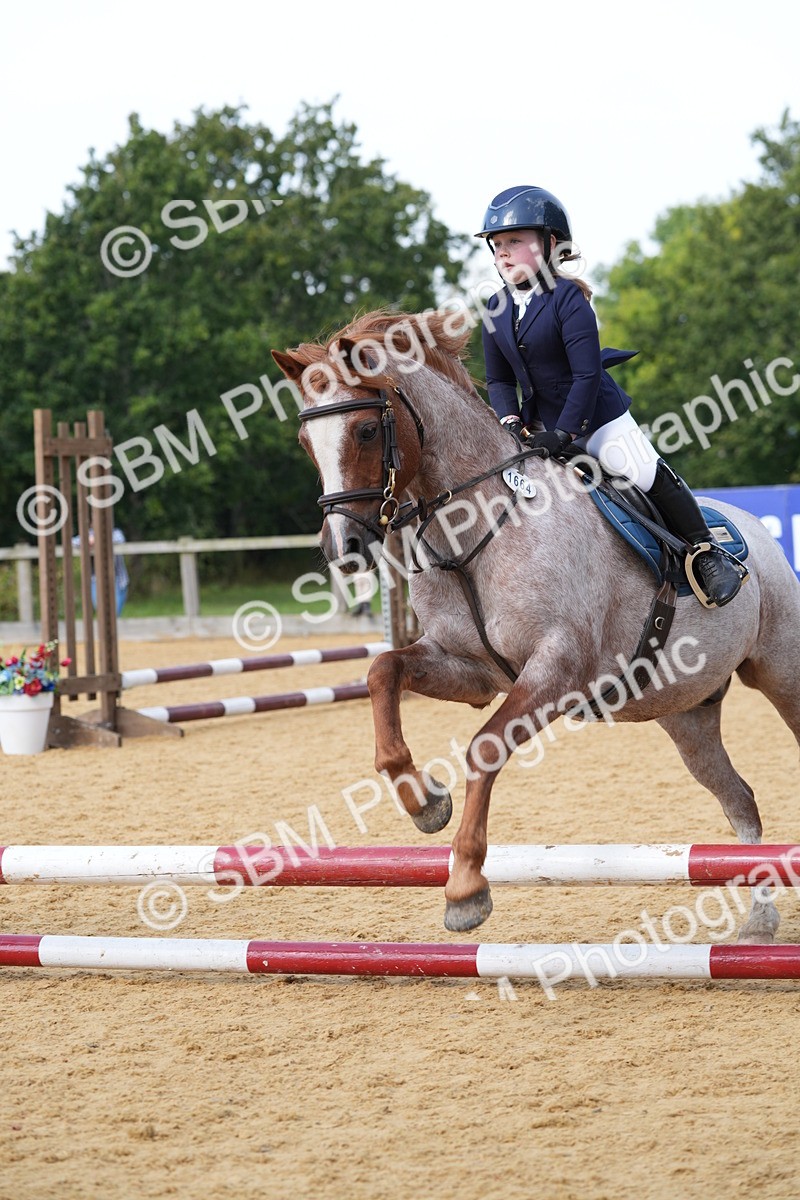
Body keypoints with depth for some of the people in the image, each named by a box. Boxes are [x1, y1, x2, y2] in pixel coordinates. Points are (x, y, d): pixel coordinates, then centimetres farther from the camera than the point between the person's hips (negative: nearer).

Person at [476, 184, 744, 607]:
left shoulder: (567, 299, -18)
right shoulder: (496, 311, 1)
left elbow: (587, 374, -22)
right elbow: (499, 380, 7)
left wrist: (564, 432, -26)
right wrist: (511, 423, -12)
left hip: (597, 414, -6)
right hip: (539, 424, 6)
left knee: (650, 477, -15)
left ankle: (707, 553, -1)